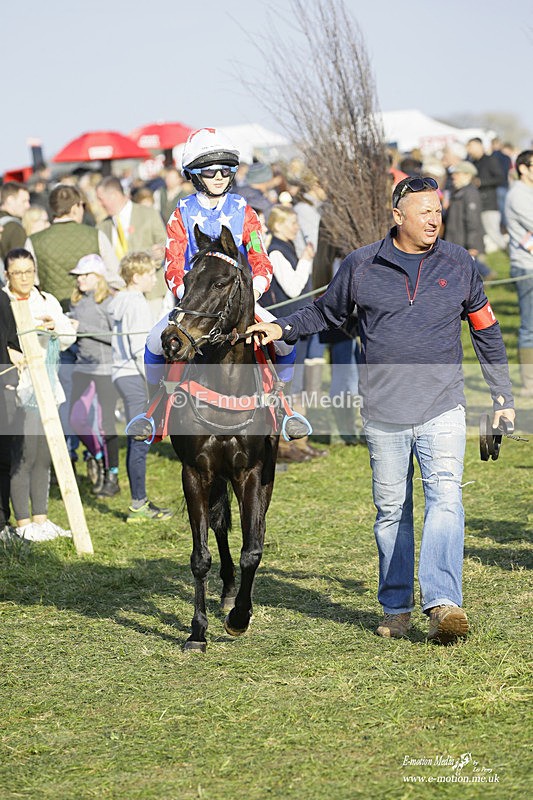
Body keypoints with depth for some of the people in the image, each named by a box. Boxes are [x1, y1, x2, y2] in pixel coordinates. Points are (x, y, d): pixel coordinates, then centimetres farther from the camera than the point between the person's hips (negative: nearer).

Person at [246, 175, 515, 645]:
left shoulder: (458, 265, 4)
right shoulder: (361, 266, 2)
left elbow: (486, 332, 13)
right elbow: (326, 313, 17)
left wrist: (503, 397, 13)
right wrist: (281, 329, 2)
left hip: (442, 411, -1)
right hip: (383, 414, 1)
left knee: (445, 500, -16)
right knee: (392, 512, 9)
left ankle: (442, 604, -24)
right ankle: (396, 607, 21)